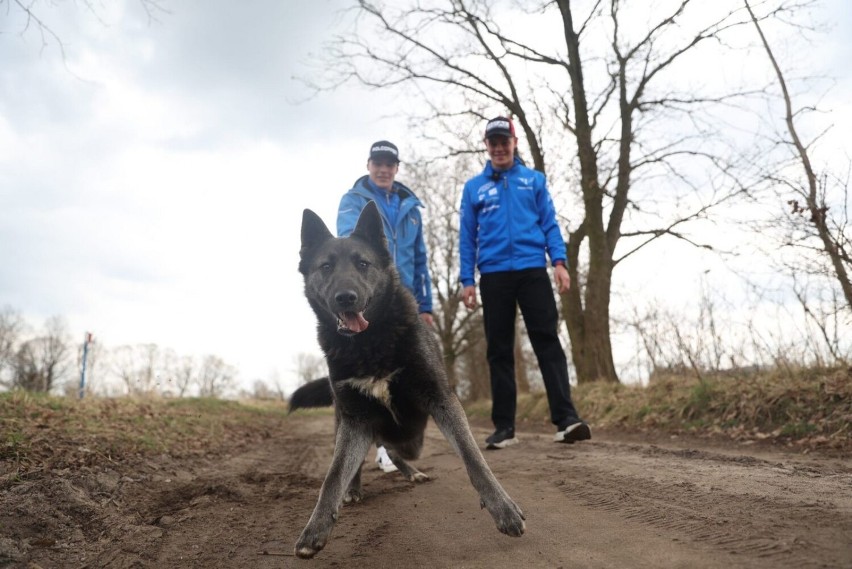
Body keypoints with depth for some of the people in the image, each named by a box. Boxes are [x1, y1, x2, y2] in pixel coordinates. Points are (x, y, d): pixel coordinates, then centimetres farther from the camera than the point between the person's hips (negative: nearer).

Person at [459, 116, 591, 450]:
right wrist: (466, 280, 2)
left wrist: (559, 262, -7)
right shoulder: (474, 187, 14)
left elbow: (549, 224, 8)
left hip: (532, 271, -1)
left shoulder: (534, 180, 13)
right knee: (499, 351, 3)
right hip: (493, 276, 1)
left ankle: (565, 419, -12)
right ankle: (504, 426, 8)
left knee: (547, 341, -10)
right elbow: (467, 237, 11)